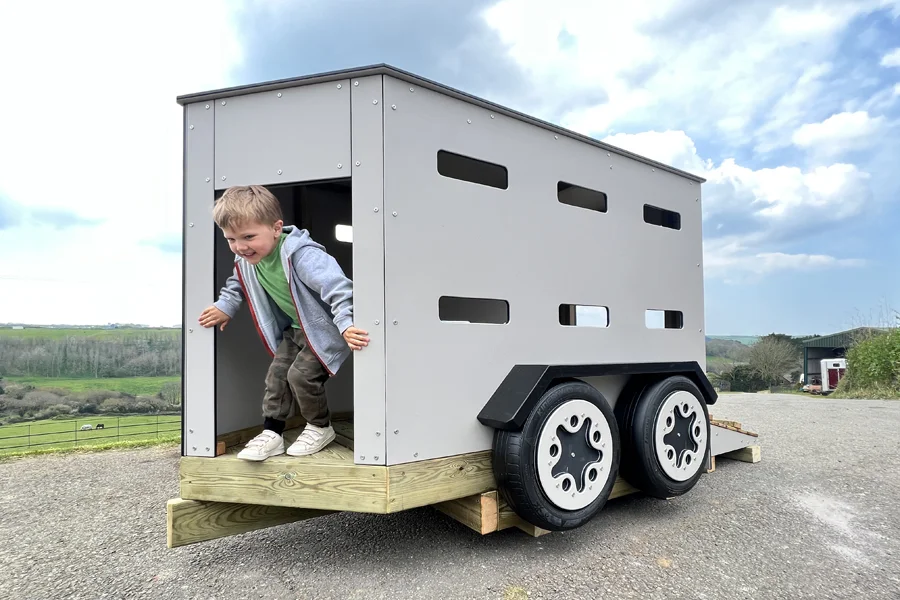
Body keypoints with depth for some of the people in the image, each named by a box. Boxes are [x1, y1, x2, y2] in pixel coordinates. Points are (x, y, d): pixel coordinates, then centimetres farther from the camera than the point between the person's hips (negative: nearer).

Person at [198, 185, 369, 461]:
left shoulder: (301, 254, -34)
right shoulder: (246, 260, -7)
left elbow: (338, 288, -40)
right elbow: (238, 284, 18)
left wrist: (347, 325, -49)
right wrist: (224, 307, 14)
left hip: (325, 328, -8)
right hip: (296, 327, 8)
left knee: (301, 374, -12)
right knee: (277, 373, 3)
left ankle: (320, 427, 12)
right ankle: (272, 433, 15)